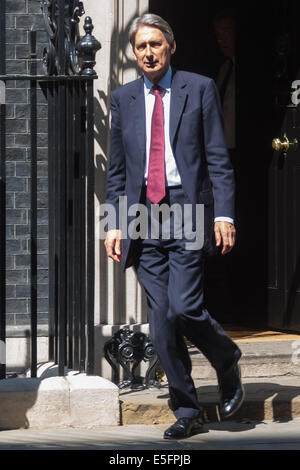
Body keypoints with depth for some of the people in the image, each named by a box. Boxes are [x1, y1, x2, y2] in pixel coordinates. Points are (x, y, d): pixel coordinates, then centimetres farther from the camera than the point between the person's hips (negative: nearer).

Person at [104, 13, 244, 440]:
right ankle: (187, 412, 9)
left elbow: (218, 159, 0)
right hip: (144, 219, 4)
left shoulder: (200, 89, 3)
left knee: (184, 307, -16)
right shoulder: (123, 99, 12)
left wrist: (224, 214, -9)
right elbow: (117, 170, 15)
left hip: (188, 213, -3)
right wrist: (115, 224, 6)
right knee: (161, 322, 0)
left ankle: (228, 364, 14)